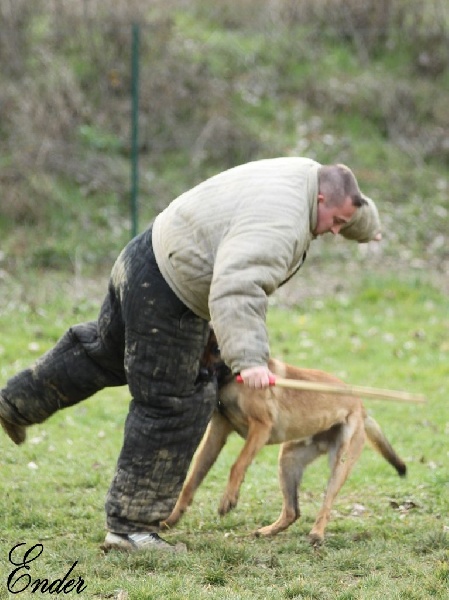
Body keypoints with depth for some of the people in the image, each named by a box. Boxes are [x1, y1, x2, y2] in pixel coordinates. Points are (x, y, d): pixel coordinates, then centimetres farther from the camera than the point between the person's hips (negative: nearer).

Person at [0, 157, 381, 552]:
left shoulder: (305, 175, 2)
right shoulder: (279, 227, -29)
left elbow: (350, 206, 27)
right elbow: (235, 290, -42)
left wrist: (367, 226, 45)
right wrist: (248, 360, -50)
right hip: (165, 298, -10)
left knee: (106, 350, 32)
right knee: (170, 409, -3)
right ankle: (130, 527, 3)